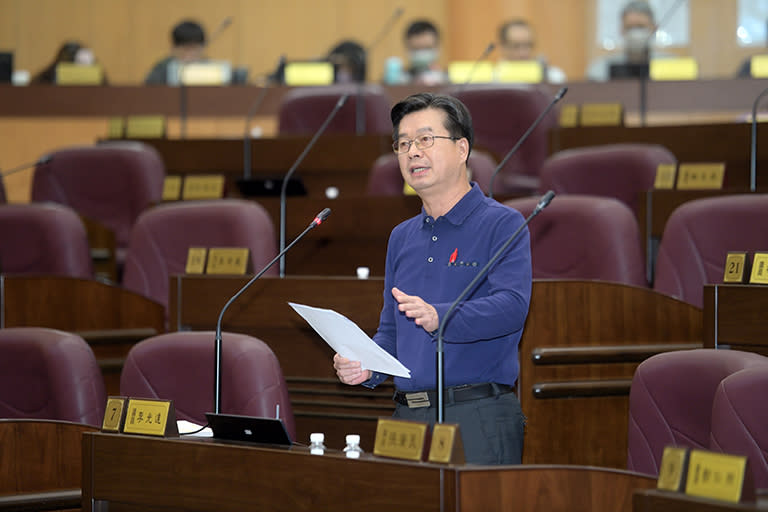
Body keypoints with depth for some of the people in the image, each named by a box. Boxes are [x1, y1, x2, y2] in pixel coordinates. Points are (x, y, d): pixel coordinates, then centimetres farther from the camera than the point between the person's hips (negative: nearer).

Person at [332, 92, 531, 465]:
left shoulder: (502, 225, -2)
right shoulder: (402, 238, 20)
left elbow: (511, 305, -17)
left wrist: (440, 318, -33)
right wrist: (366, 368, 3)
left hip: (479, 418, -6)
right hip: (408, 418, 6)